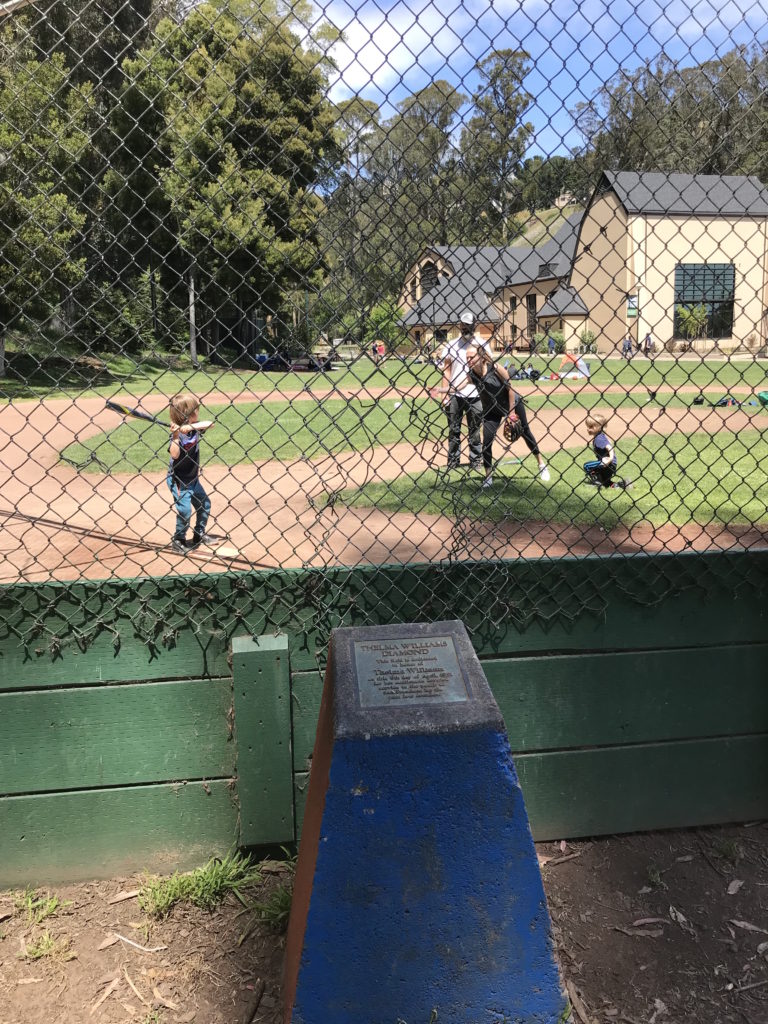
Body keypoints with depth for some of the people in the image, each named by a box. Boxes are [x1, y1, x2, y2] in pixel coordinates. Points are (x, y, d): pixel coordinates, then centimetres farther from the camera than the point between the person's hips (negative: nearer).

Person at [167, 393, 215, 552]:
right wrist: (176, 436, -45)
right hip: (179, 481, -8)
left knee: (204, 504, 16)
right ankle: (178, 540, 6)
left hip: (193, 478, 8)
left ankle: (199, 534, 33)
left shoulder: (195, 428, -4)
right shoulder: (177, 433, -22)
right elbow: (175, 454, -34)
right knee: (185, 510, -13)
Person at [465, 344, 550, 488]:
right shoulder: (471, 375, -18)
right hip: (491, 410, 2)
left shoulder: (496, 368, -28)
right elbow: (482, 394, -1)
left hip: (512, 404, -2)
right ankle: (488, 477, 2)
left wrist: (511, 412, -17)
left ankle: (541, 464, 32)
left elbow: (510, 388, -19)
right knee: (486, 441, -10)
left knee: (525, 432, 13)